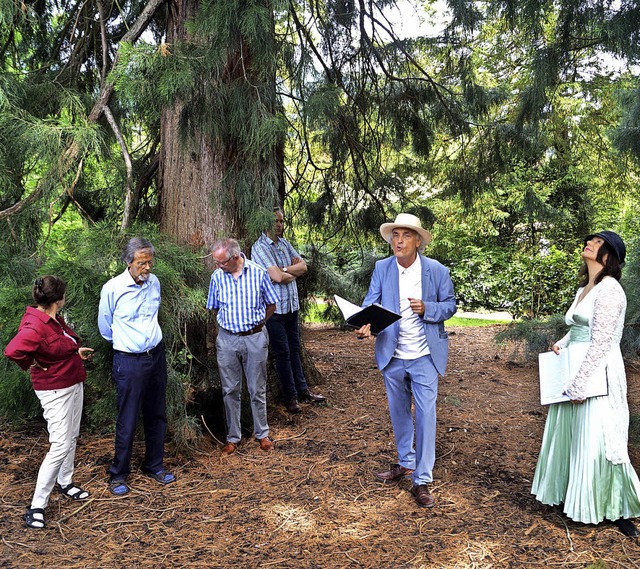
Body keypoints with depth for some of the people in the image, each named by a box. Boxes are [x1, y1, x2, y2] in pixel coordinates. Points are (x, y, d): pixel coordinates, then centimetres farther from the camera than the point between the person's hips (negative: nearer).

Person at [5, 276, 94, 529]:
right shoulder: (35, 327, -27)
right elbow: (13, 351, -42)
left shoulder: (55, 319, 3)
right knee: (60, 446, -9)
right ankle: (37, 506, 1)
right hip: (55, 392, -9)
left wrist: (76, 352, 15)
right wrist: (34, 365, -25)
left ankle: (65, 482, 39)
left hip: (74, 384, 9)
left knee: (72, 438, 20)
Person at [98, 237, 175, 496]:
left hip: (156, 355, 5)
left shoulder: (154, 282, 1)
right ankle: (118, 475, 20)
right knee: (127, 420, 2)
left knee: (156, 415, 14)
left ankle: (154, 465, 31)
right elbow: (105, 327, 2)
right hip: (129, 361, -5)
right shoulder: (112, 288, -14)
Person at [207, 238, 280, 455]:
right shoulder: (217, 277, -1)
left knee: (257, 389, 8)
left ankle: (262, 434, 23)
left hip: (255, 338, -2)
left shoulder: (258, 273, -7)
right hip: (227, 339, 2)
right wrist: (225, 326, 6)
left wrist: (258, 324, 3)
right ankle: (233, 437, 21)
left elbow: (271, 304, 5)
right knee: (230, 390, 8)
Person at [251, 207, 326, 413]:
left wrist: (285, 270, -13)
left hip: (291, 304, 7)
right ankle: (290, 397, 12)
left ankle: (302, 390, 22)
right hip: (274, 307, -7)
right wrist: (294, 271, -3)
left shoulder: (284, 243, 11)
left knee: (294, 348, 13)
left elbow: (303, 266, 3)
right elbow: (277, 277, -21)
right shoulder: (259, 247, -12)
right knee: (282, 352, 2)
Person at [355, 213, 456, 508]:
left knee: (426, 415, -3)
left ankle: (422, 480, 9)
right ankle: (405, 462, 38)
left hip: (424, 356, -3)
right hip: (392, 355, 3)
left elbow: (449, 305, 0)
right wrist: (365, 325, -29)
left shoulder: (437, 270, -7)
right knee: (398, 412, 18)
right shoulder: (382, 268, -2)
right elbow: (370, 303, -8)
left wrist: (427, 308, -20)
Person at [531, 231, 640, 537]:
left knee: (597, 441, -3)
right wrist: (562, 343, 6)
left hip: (597, 375, -9)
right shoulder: (583, 289, 14)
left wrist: (579, 384, -20)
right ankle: (568, 493, 31)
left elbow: (601, 342, -19)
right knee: (567, 435, 15)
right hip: (574, 373, 9)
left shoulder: (609, 289, -13)